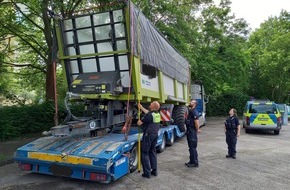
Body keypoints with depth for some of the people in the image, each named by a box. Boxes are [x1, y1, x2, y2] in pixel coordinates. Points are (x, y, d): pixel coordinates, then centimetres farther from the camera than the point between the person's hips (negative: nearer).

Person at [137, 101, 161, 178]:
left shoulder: (149, 115, -21)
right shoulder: (157, 114, 5)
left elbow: (139, 123, -15)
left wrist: (139, 120, 9)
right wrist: (141, 107, 32)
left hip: (148, 135, -8)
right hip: (155, 134, 8)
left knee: (144, 153, 1)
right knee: (152, 152, 17)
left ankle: (147, 173, 1)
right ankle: (154, 171, 21)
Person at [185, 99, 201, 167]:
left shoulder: (194, 112, -17)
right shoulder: (190, 111, 14)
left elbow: (196, 122, -25)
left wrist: (197, 130, -12)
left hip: (192, 132, -10)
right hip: (189, 131, 10)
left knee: (193, 148, -3)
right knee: (190, 147, 17)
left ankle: (195, 163, 6)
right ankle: (191, 161, 27)